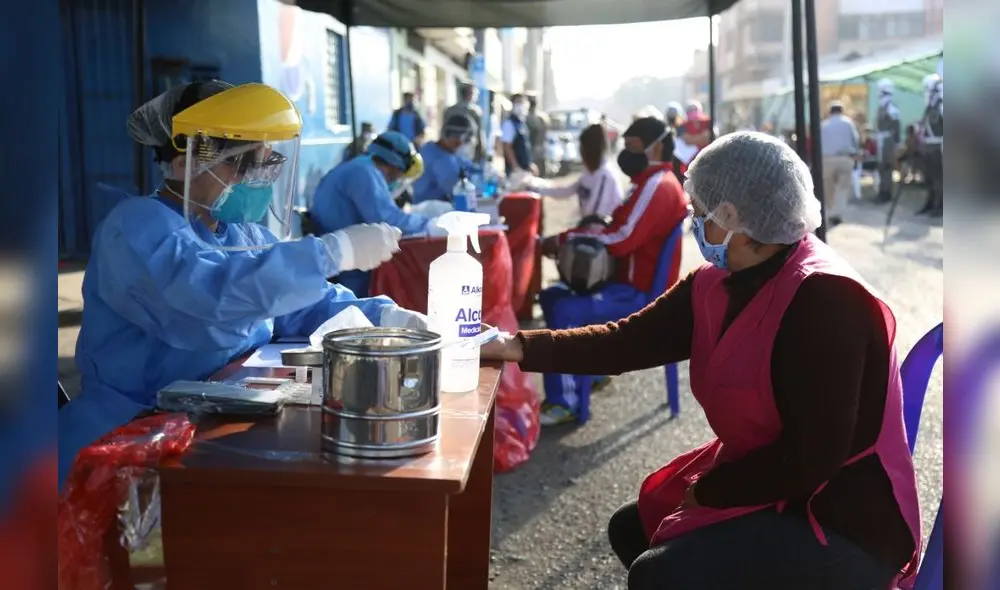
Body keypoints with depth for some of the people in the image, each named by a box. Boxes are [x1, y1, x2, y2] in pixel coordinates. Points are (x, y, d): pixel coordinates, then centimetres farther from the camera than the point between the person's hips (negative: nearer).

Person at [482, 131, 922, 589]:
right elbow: (627, 341, 1)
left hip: (843, 521, -9)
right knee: (633, 528, 21)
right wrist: (517, 347, -5)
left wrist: (706, 491, -15)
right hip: (767, 487, 9)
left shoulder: (823, 298, -26)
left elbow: (813, 456, -27)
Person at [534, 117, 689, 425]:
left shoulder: (658, 185, -19)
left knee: (566, 311, -26)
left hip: (639, 293, -11)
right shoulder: (650, 182, 16)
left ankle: (566, 402, -20)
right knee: (552, 296, 10)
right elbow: (622, 231, 19)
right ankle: (586, 367, 13)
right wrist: (575, 237, 1)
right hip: (627, 281, 11)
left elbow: (622, 239, -29)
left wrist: (565, 239, -21)